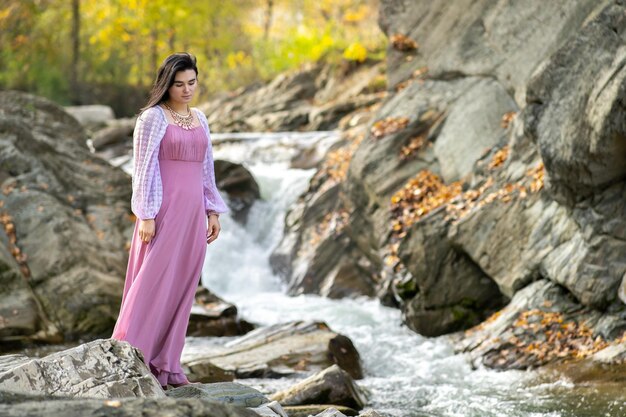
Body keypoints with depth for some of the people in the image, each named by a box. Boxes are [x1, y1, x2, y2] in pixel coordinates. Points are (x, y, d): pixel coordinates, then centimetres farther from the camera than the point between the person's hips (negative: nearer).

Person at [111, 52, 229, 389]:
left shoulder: (199, 119, 15)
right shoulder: (153, 117, -6)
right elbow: (144, 168, -10)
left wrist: (213, 211, 15)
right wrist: (146, 216, -15)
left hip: (192, 212, 7)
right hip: (164, 210, -7)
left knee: (181, 288, 5)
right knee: (153, 284, -8)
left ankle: (165, 365, 10)